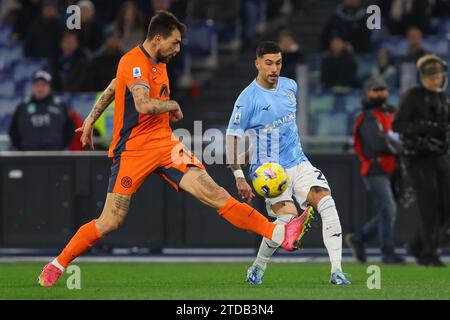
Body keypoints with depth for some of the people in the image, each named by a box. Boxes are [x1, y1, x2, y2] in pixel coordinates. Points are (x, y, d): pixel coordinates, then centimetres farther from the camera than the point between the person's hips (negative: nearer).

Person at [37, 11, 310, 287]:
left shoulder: (158, 62, 14)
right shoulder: (134, 63, -15)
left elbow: (113, 88, 27)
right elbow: (144, 105, -31)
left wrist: (91, 119, 32)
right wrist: (174, 105, -12)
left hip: (164, 144, 7)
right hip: (133, 150, -7)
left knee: (213, 193, -9)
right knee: (110, 223, -7)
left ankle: (280, 235, -20)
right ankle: (57, 265, 13)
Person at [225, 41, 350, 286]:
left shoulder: (290, 86, 6)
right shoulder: (248, 98, -13)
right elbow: (232, 136, -12)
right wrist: (239, 176, -17)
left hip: (298, 162, 6)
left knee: (326, 203, -15)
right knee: (288, 216, -23)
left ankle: (336, 272, -16)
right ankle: (257, 269, 0)